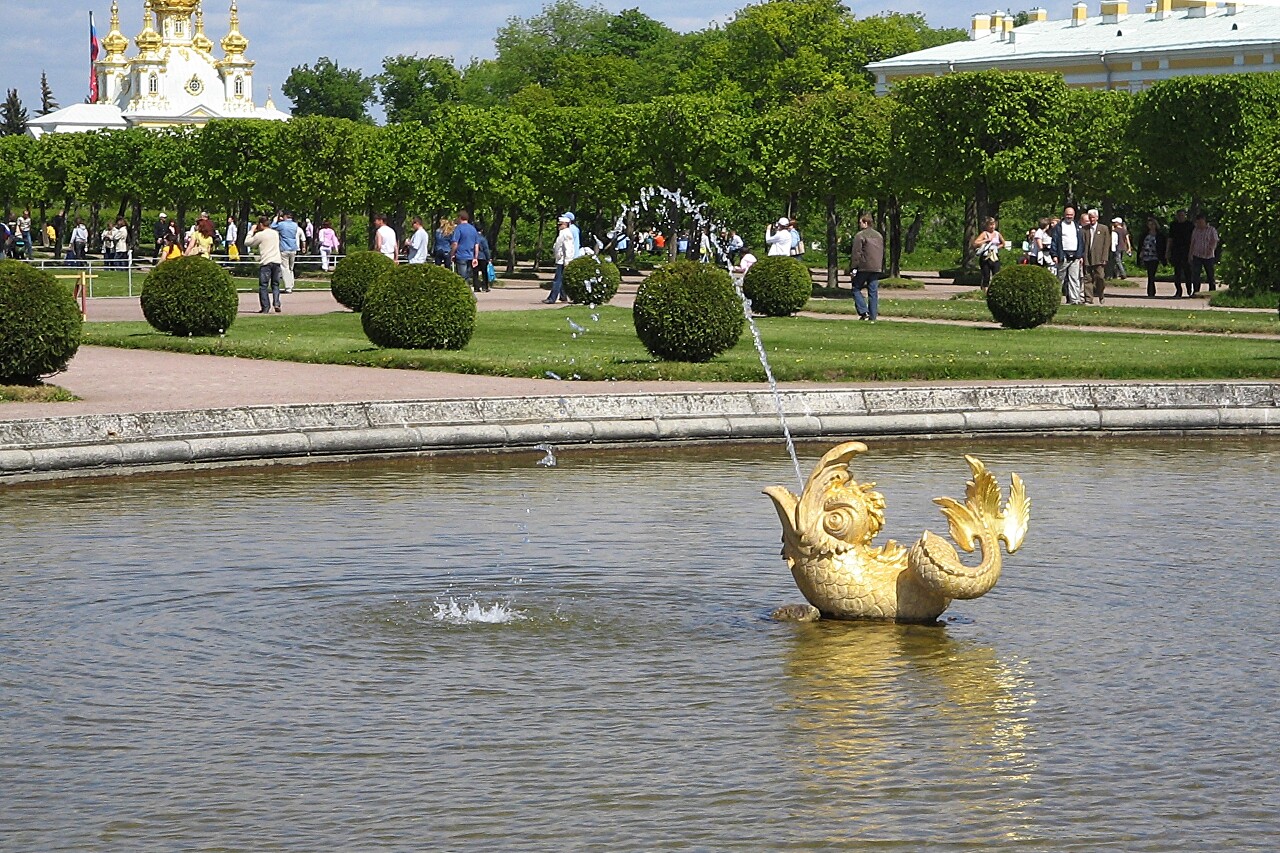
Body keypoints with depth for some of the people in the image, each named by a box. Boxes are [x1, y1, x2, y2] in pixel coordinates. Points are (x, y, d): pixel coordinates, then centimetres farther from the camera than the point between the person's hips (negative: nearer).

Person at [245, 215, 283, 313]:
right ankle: (276, 303, -2)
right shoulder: (275, 233, 13)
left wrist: (252, 231, 14)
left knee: (263, 285, 0)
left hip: (265, 262, -5)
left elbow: (247, 242, 4)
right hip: (276, 261, 5)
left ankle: (265, 307, -3)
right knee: (275, 284, 13)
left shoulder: (260, 235, -6)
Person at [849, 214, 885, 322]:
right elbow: (883, 253, 21)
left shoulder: (860, 236, -8)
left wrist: (853, 267, -8)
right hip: (876, 269, 6)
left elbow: (856, 253, -12)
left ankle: (863, 311, -10)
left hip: (864, 268, -6)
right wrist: (882, 269, 25)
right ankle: (873, 316, 5)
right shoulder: (879, 236, 16)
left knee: (856, 289, 4)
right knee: (873, 292, 7)